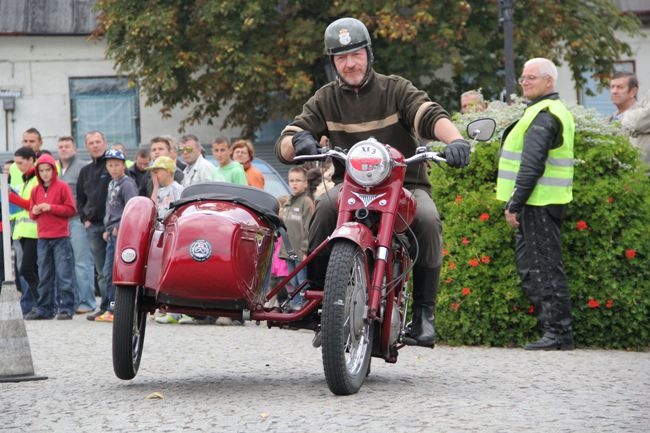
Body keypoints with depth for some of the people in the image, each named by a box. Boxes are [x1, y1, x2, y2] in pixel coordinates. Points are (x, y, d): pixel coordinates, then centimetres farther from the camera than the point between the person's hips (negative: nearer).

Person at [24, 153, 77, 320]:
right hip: (43, 238, 5)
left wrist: (51, 208, -15)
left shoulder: (62, 187, -2)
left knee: (64, 274, -5)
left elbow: (71, 210, -6)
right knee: (44, 276, 9)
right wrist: (34, 212, -6)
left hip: (61, 237, -5)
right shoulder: (36, 190, 13)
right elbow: (32, 213, 18)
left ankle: (66, 309, -3)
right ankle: (44, 309, 15)